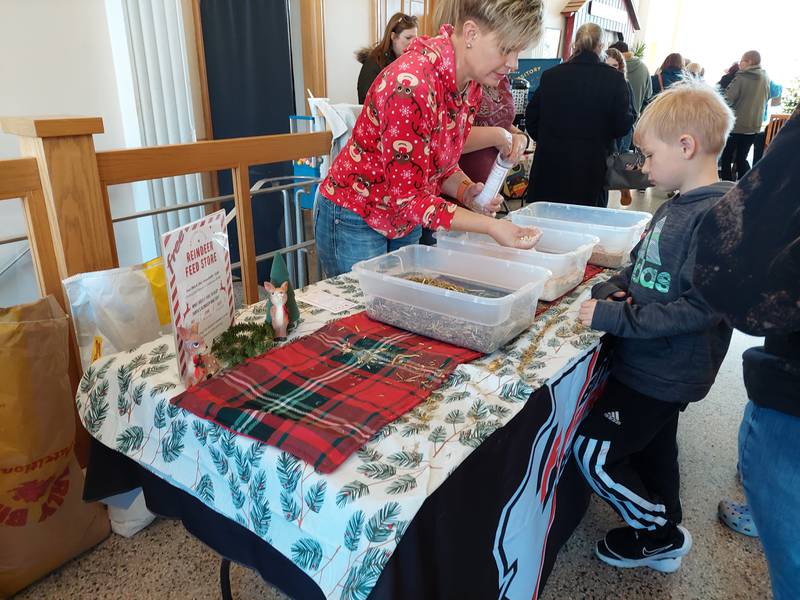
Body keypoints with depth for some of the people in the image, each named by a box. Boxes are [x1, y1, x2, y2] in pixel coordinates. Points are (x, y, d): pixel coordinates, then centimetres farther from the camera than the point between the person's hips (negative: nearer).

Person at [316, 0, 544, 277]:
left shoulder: (471, 86, -4)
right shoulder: (410, 84, -29)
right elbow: (407, 197, -27)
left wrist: (465, 191, -13)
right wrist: (490, 226, -30)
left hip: (407, 224, 7)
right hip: (354, 222, -7)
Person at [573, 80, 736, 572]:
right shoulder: (677, 206, 6)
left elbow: (698, 308, -28)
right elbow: (644, 268, 15)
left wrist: (615, 318, -27)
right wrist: (611, 290, -4)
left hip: (665, 371, -9)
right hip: (656, 363, 9)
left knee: (595, 452, -1)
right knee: (653, 450, 23)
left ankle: (660, 534, 21)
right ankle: (662, 536, 45)